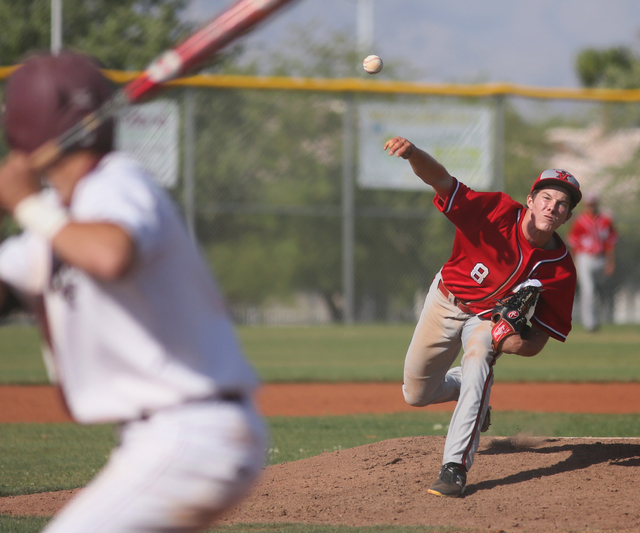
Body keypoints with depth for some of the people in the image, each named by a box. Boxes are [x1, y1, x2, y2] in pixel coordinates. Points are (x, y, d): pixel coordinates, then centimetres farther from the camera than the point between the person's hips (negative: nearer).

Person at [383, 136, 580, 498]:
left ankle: (456, 467, -36)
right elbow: (441, 180, -40)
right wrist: (414, 154, -62)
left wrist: (521, 344, -41)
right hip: (446, 301, 1)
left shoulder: (561, 269, -24)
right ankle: (474, 391, 43)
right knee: (416, 395, 8)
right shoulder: (498, 213, -30)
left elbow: (542, 336, -17)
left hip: (489, 319, -1)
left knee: (479, 357, -34)